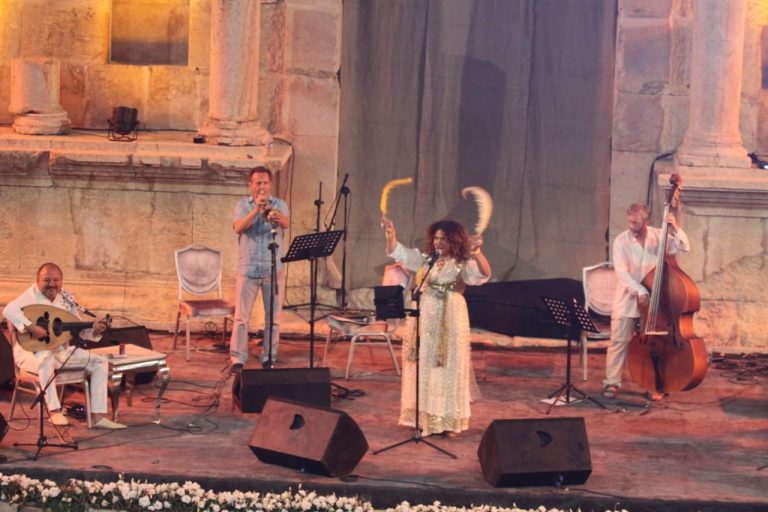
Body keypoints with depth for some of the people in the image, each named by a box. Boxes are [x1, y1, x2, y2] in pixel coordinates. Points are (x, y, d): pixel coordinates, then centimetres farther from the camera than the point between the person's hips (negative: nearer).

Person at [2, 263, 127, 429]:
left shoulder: (66, 298, 5)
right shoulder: (33, 295, -13)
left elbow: (79, 330, 7)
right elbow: (9, 310, -32)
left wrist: (94, 331, -14)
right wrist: (31, 327, -40)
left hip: (62, 350, 7)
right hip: (32, 351, -7)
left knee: (100, 362, -5)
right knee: (46, 358, -42)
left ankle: (98, 416, -10)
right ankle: (54, 411, -30)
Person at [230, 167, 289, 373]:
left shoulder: (279, 205, 6)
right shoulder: (243, 205, 6)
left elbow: (285, 223, -16)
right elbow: (239, 228, -12)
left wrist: (277, 218, -38)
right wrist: (256, 210, -24)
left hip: (274, 268, 1)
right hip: (248, 268, -1)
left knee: (273, 317, 4)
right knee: (241, 317, -2)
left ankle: (269, 358, 14)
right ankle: (238, 359, 4)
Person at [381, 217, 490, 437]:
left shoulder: (464, 265, -4)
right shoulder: (425, 260, 9)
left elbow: (485, 273, -22)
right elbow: (397, 252, 8)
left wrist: (477, 251, -38)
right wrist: (391, 234, -10)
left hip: (450, 324, -4)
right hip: (423, 322, 4)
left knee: (449, 369, 1)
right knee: (424, 369, 8)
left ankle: (450, 420, 7)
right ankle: (424, 418, 17)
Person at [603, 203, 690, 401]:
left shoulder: (659, 237, 0)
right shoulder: (621, 240, -7)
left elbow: (684, 247, -3)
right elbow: (621, 271, -15)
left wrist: (676, 229, -19)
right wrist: (639, 291, -25)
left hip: (653, 300, 2)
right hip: (627, 300, -1)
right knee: (619, 340, -3)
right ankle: (612, 382, 6)